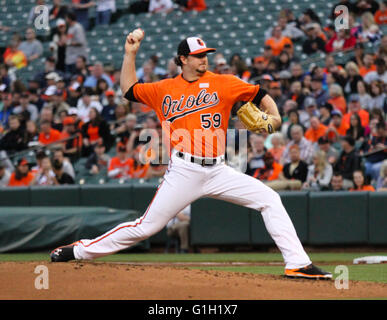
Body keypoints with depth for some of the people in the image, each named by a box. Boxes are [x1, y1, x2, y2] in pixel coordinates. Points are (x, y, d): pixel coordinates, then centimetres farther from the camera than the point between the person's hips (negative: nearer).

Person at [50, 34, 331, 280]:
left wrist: (274, 117, -11)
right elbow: (129, 90, 22)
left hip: (218, 172, 1)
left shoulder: (222, 83, 6)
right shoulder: (165, 89, 10)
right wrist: (130, 54, 17)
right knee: (146, 227, -5)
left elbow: (260, 95, 7)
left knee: (269, 200, -11)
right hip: (184, 172, -1)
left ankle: (297, 263, -10)